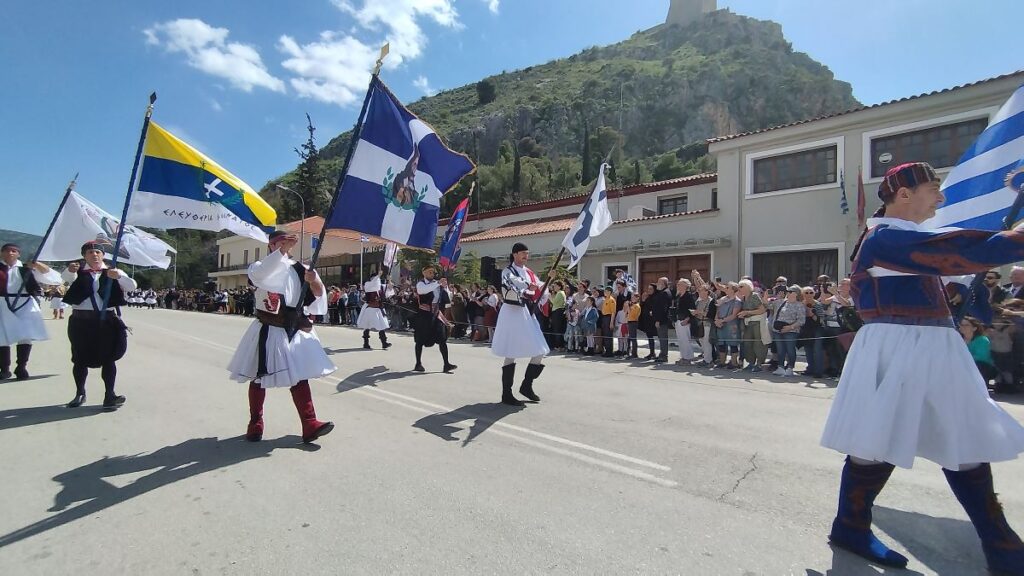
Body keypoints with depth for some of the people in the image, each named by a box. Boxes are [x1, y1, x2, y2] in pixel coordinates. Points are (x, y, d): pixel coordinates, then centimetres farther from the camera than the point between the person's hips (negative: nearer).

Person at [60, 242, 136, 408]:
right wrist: (70, 270, -37)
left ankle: (109, 395, 4)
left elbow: (132, 286, -9)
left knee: (108, 358, -1)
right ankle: (80, 393, 27)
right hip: (81, 320, 1)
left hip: (106, 319, -1)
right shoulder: (78, 273, 7)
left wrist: (119, 276, -29)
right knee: (80, 359, 11)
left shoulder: (112, 273, 5)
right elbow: (65, 278, -14)